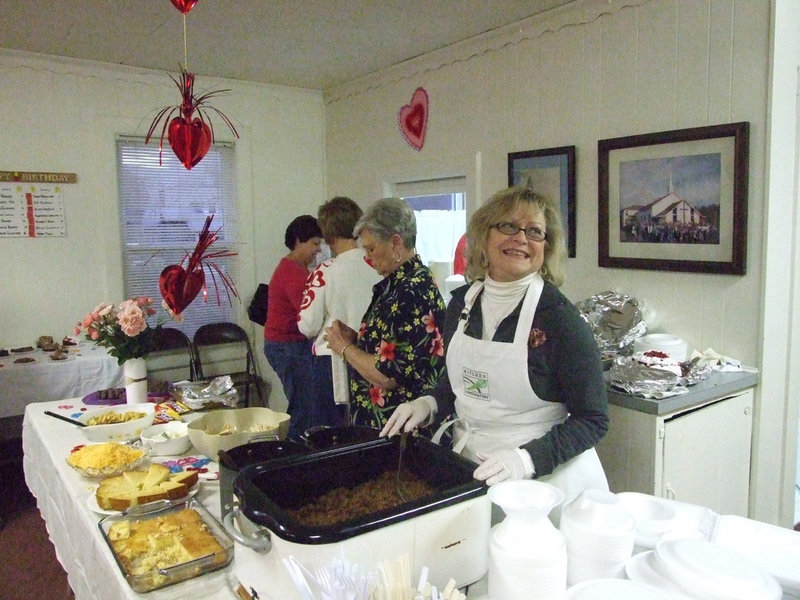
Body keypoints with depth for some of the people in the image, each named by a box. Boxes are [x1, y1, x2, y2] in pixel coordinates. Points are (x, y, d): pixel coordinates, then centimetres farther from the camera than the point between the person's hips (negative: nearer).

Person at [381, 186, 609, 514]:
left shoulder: (559, 316, -18)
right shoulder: (463, 302, -1)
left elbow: (592, 420, -14)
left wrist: (527, 459, -26)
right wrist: (429, 403, -5)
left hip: (543, 478, -5)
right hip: (468, 473, 5)